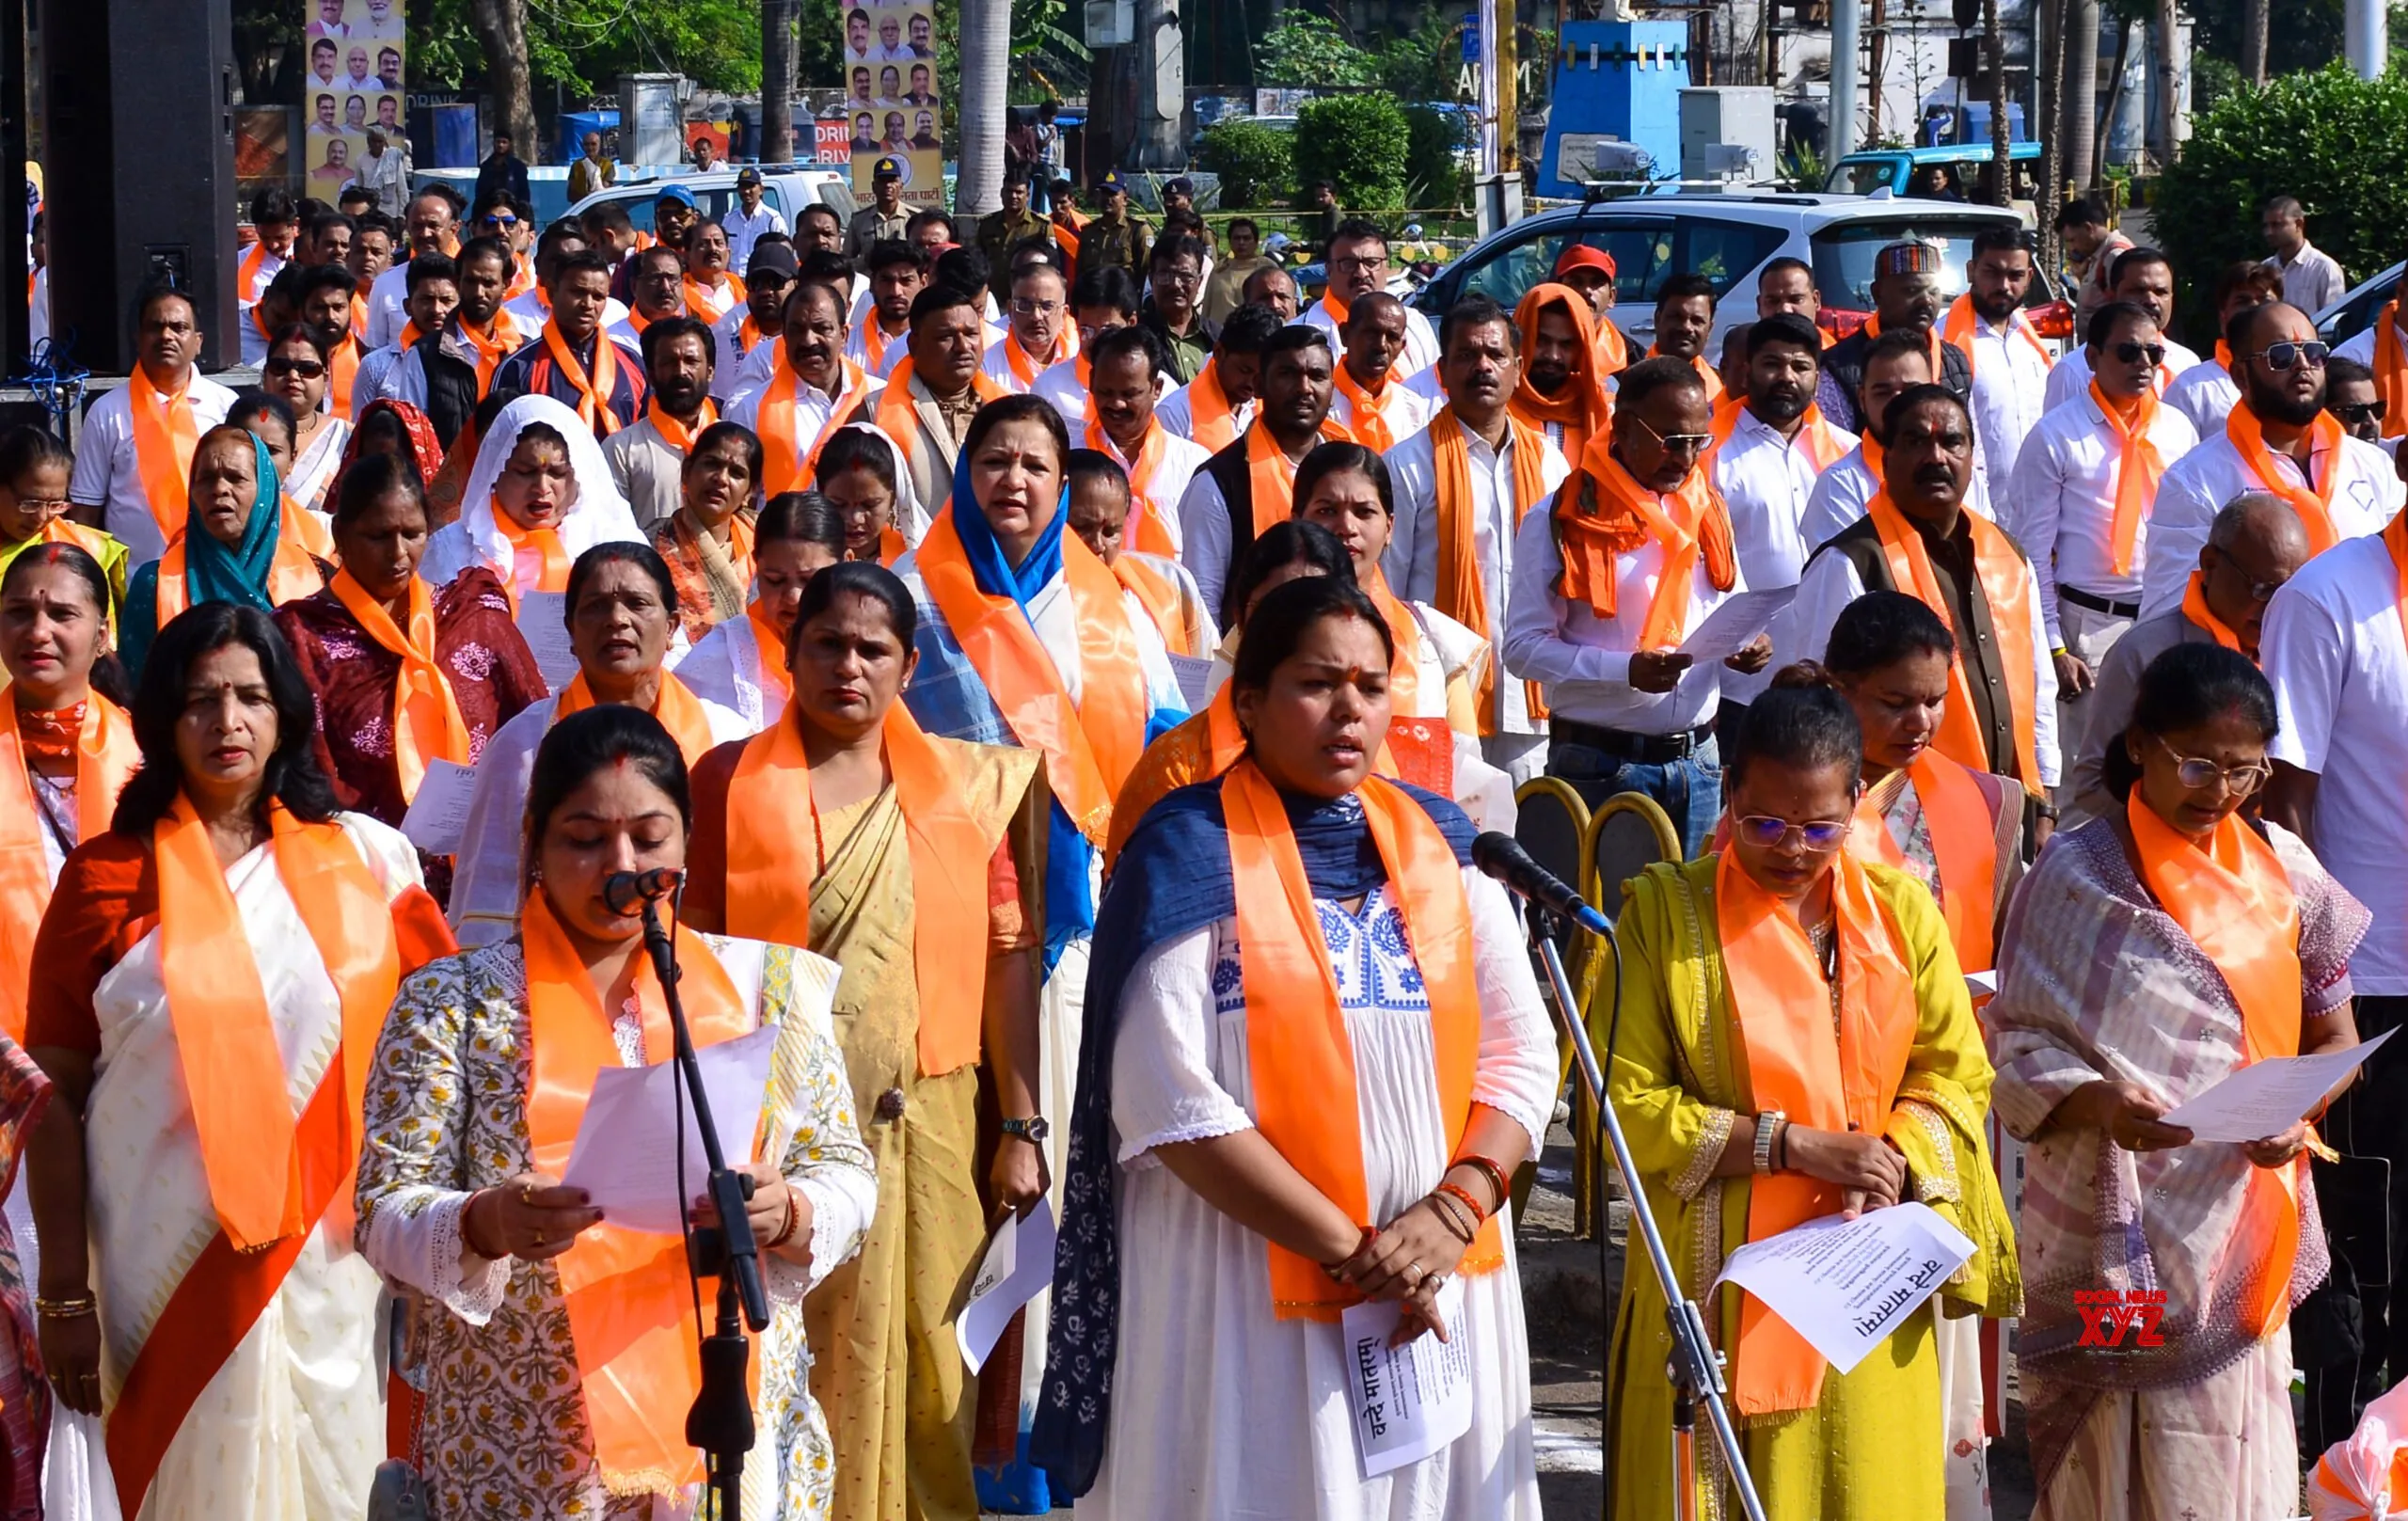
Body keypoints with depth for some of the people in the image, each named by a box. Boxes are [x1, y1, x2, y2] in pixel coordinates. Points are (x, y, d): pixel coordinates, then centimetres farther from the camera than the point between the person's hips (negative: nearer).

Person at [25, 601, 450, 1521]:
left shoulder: (367, 859, 4)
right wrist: (65, 1293, -2)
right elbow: (56, 1093, 2)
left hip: (335, 1261, 1)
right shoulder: (104, 877, 2)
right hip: (169, 1266, -1)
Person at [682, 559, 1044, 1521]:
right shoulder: (728, 782, 4)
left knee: (922, 1377, 5)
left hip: (926, 1128, 1)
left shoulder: (971, 786, 6)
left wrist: (1020, 1131, -1)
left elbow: (1007, 960, 4)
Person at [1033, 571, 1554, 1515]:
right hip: (1249, 1282, -4)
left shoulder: (1439, 843, 9)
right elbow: (1168, 1100, -14)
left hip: (1440, 1277, 4)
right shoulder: (1192, 855, -6)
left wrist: (1455, 1208, -12)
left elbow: (1520, 1051, 5)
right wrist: (1346, 1248, -15)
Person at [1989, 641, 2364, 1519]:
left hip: (2246, 1230, 3)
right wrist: (2094, 1102, -25)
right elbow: (2017, 1043, -6)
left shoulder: (2282, 868, 6)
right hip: (2118, 1231, -3)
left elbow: (2333, 1034, 12)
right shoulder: (2078, 877, -5)